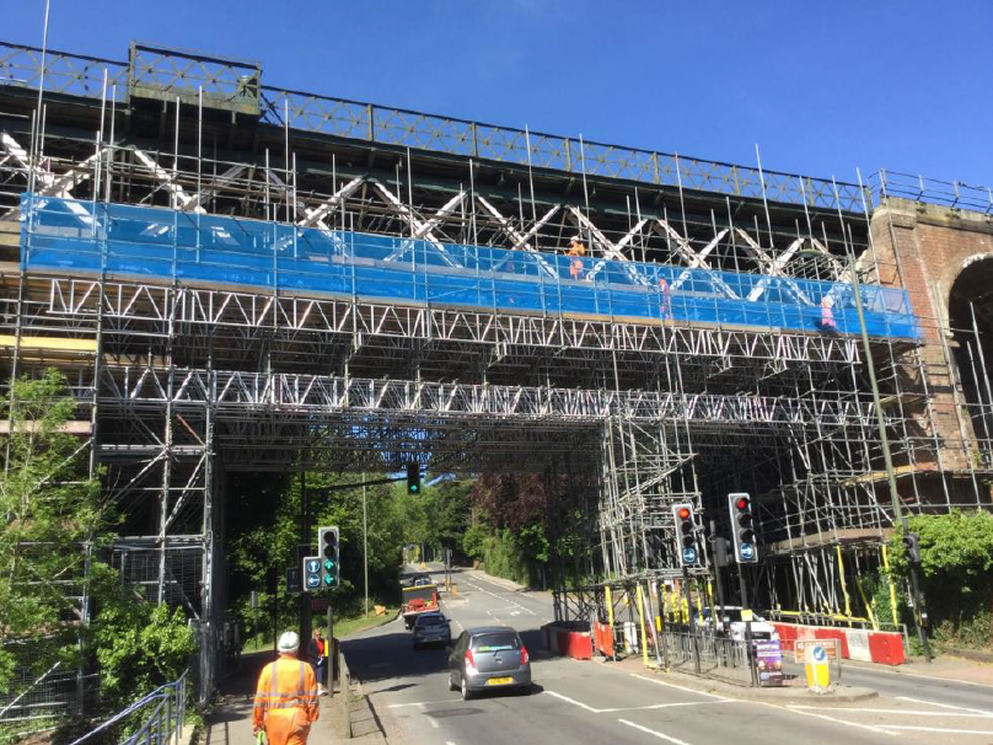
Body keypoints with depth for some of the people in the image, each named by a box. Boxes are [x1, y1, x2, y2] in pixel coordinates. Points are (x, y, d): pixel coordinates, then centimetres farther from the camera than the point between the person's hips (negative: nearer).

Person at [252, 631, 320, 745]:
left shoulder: (269, 669, -4)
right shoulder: (306, 668, -4)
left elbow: (260, 699, -2)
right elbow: (312, 698, -1)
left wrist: (257, 722, 8)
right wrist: (312, 717, 12)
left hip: (274, 718, 1)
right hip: (297, 718, -1)